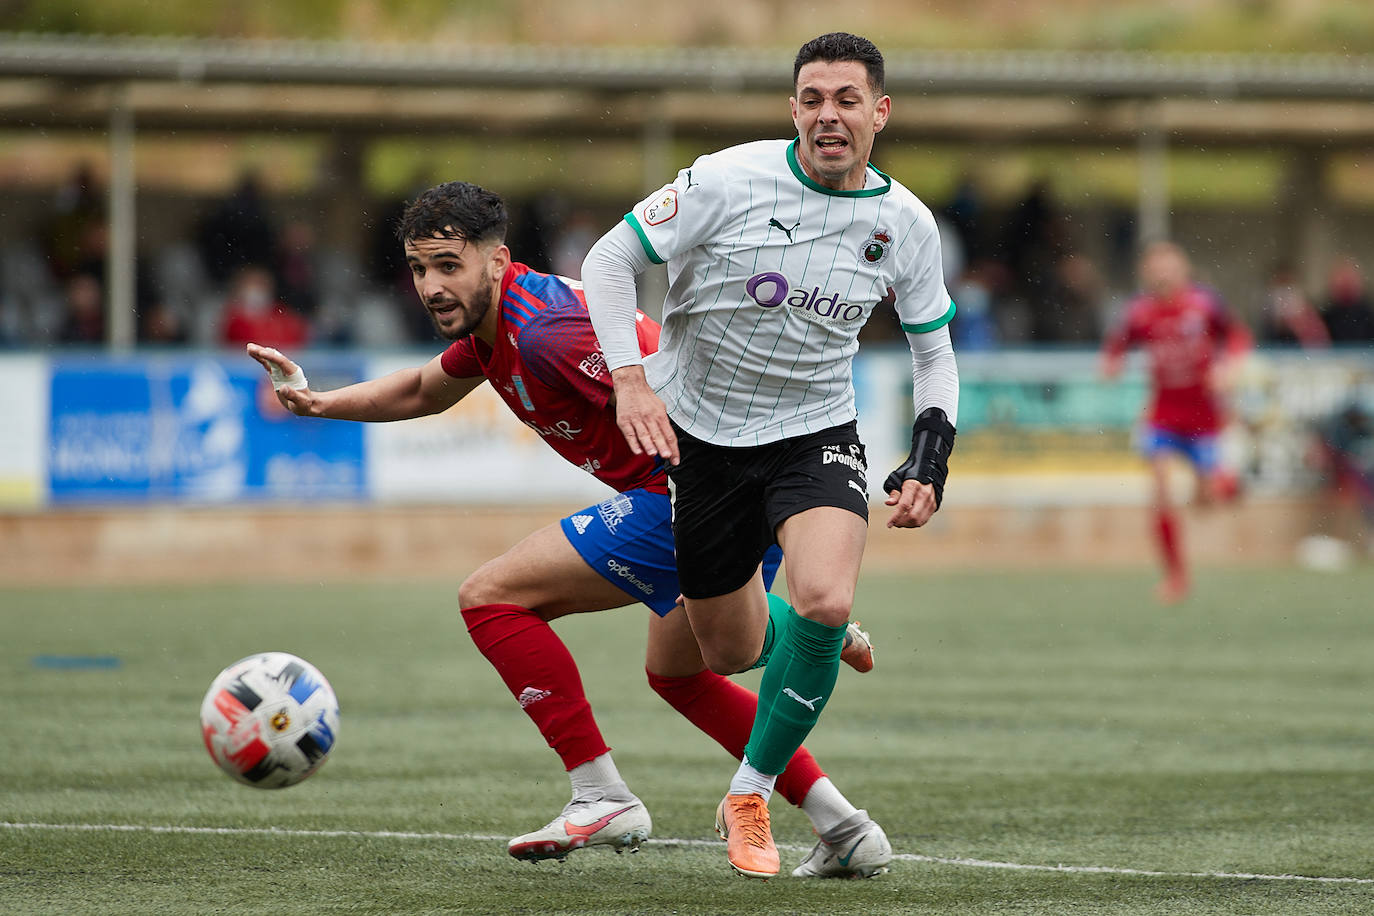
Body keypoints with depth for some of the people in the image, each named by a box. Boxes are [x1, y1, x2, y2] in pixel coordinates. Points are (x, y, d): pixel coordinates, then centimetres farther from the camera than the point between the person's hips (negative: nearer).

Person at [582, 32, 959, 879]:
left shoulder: (905, 223, -5)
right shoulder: (729, 181, -16)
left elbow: (934, 351, 9)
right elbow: (610, 258, -9)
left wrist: (929, 466, -3)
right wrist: (630, 379, -21)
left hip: (815, 436, 1)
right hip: (702, 433, -1)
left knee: (824, 604, -28)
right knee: (727, 653, 7)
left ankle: (750, 796, -9)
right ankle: (828, 636, 46)